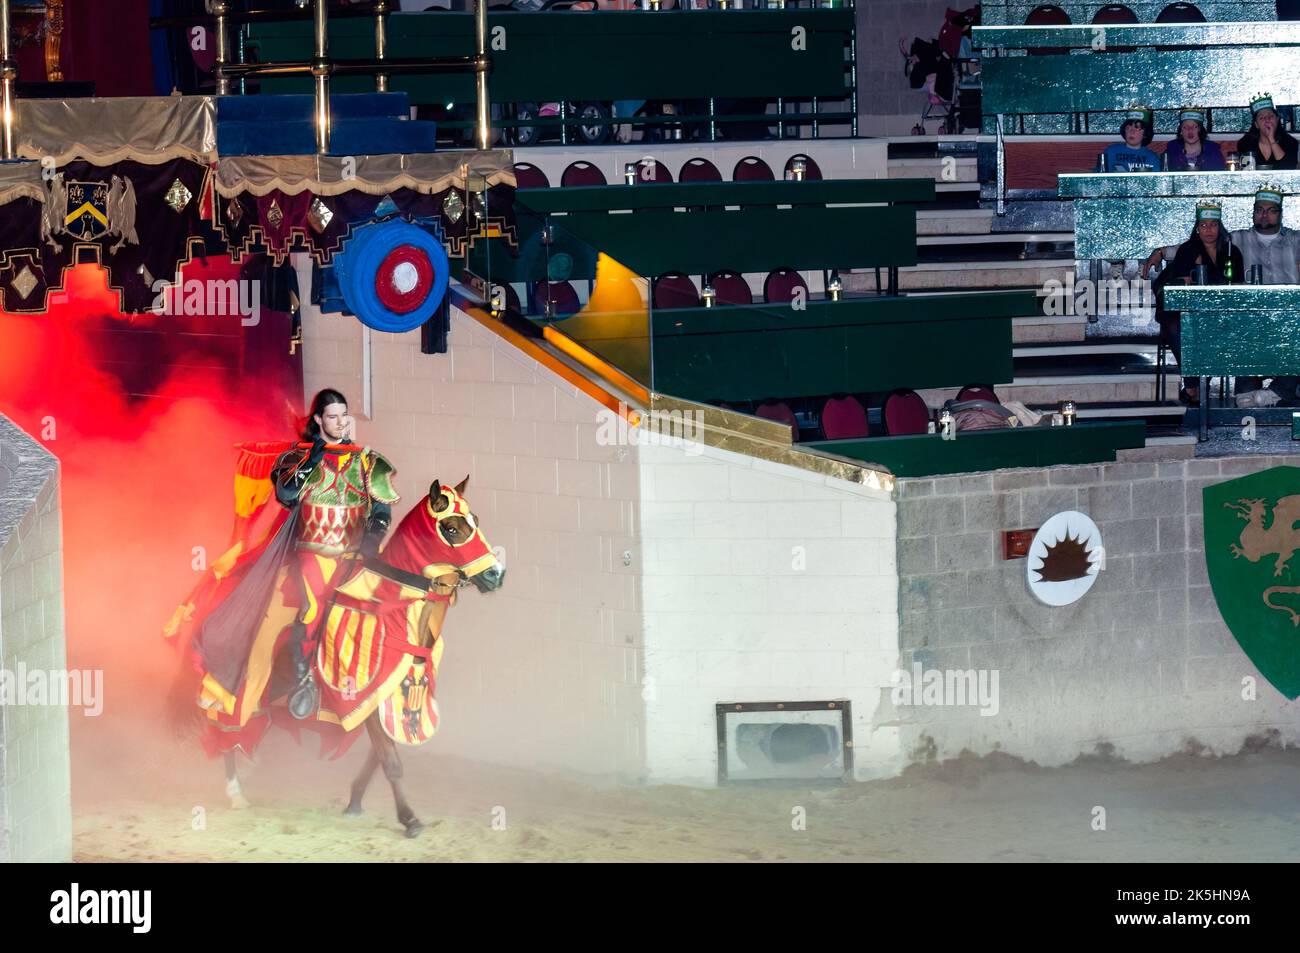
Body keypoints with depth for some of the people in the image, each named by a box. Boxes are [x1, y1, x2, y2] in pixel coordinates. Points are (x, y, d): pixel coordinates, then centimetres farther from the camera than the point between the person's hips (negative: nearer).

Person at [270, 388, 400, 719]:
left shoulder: (365, 460, 12)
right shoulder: (301, 455, 6)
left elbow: (382, 505, 10)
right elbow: (285, 493, -10)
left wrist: (373, 534, -8)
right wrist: (311, 459, -16)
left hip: (353, 552, 3)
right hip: (313, 549, -3)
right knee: (312, 608, -20)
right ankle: (302, 678, -13)